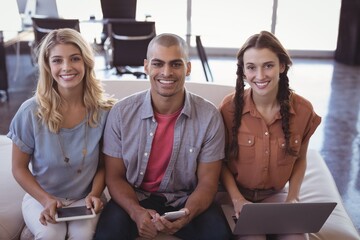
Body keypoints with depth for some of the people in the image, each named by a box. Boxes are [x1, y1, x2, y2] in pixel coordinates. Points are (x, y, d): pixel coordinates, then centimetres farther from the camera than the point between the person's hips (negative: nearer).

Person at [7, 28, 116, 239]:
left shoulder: (104, 110, -10)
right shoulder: (31, 111, -13)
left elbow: (104, 164, 2)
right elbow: (19, 168, -3)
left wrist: (95, 194, -14)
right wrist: (47, 200, -15)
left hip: (84, 198, 0)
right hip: (41, 197, 0)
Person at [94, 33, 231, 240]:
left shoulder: (210, 116, -12)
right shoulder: (121, 113, -9)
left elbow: (207, 182, -6)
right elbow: (115, 177, -3)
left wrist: (186, 215, -26)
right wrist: (137, 212, -21)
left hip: (186, 199, 0)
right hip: (135, 197, 0)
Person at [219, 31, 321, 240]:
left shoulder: (303, 110, -10)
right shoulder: (230, 107, -15)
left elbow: (300, 160, 6)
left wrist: (293, 198, -6)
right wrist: (237, 199, -15)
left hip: (276, 194, 2)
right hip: (238, 192, -2)